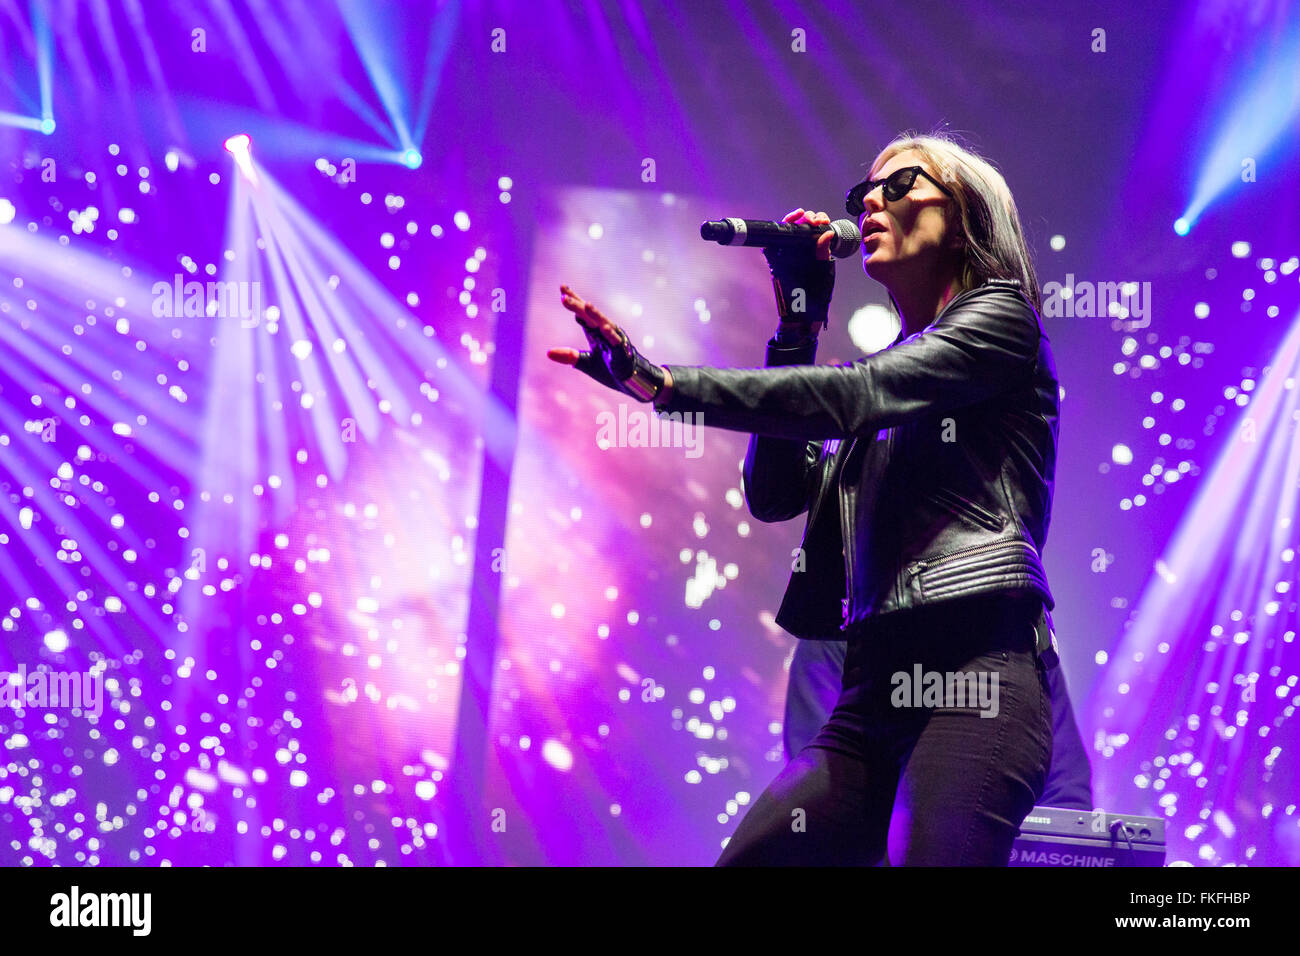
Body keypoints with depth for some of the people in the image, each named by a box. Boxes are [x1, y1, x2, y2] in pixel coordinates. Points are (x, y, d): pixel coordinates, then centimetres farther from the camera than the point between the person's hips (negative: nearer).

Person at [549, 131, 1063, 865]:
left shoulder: (1001, 319, 7)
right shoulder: (885, 369, 27)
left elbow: (850, 396, -9)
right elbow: (776, 492, 15)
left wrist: (665, 384, -13)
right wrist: (800, 319, 15)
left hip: (977, 668, -7)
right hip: (875, 687, 7)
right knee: (743, 858, -3)